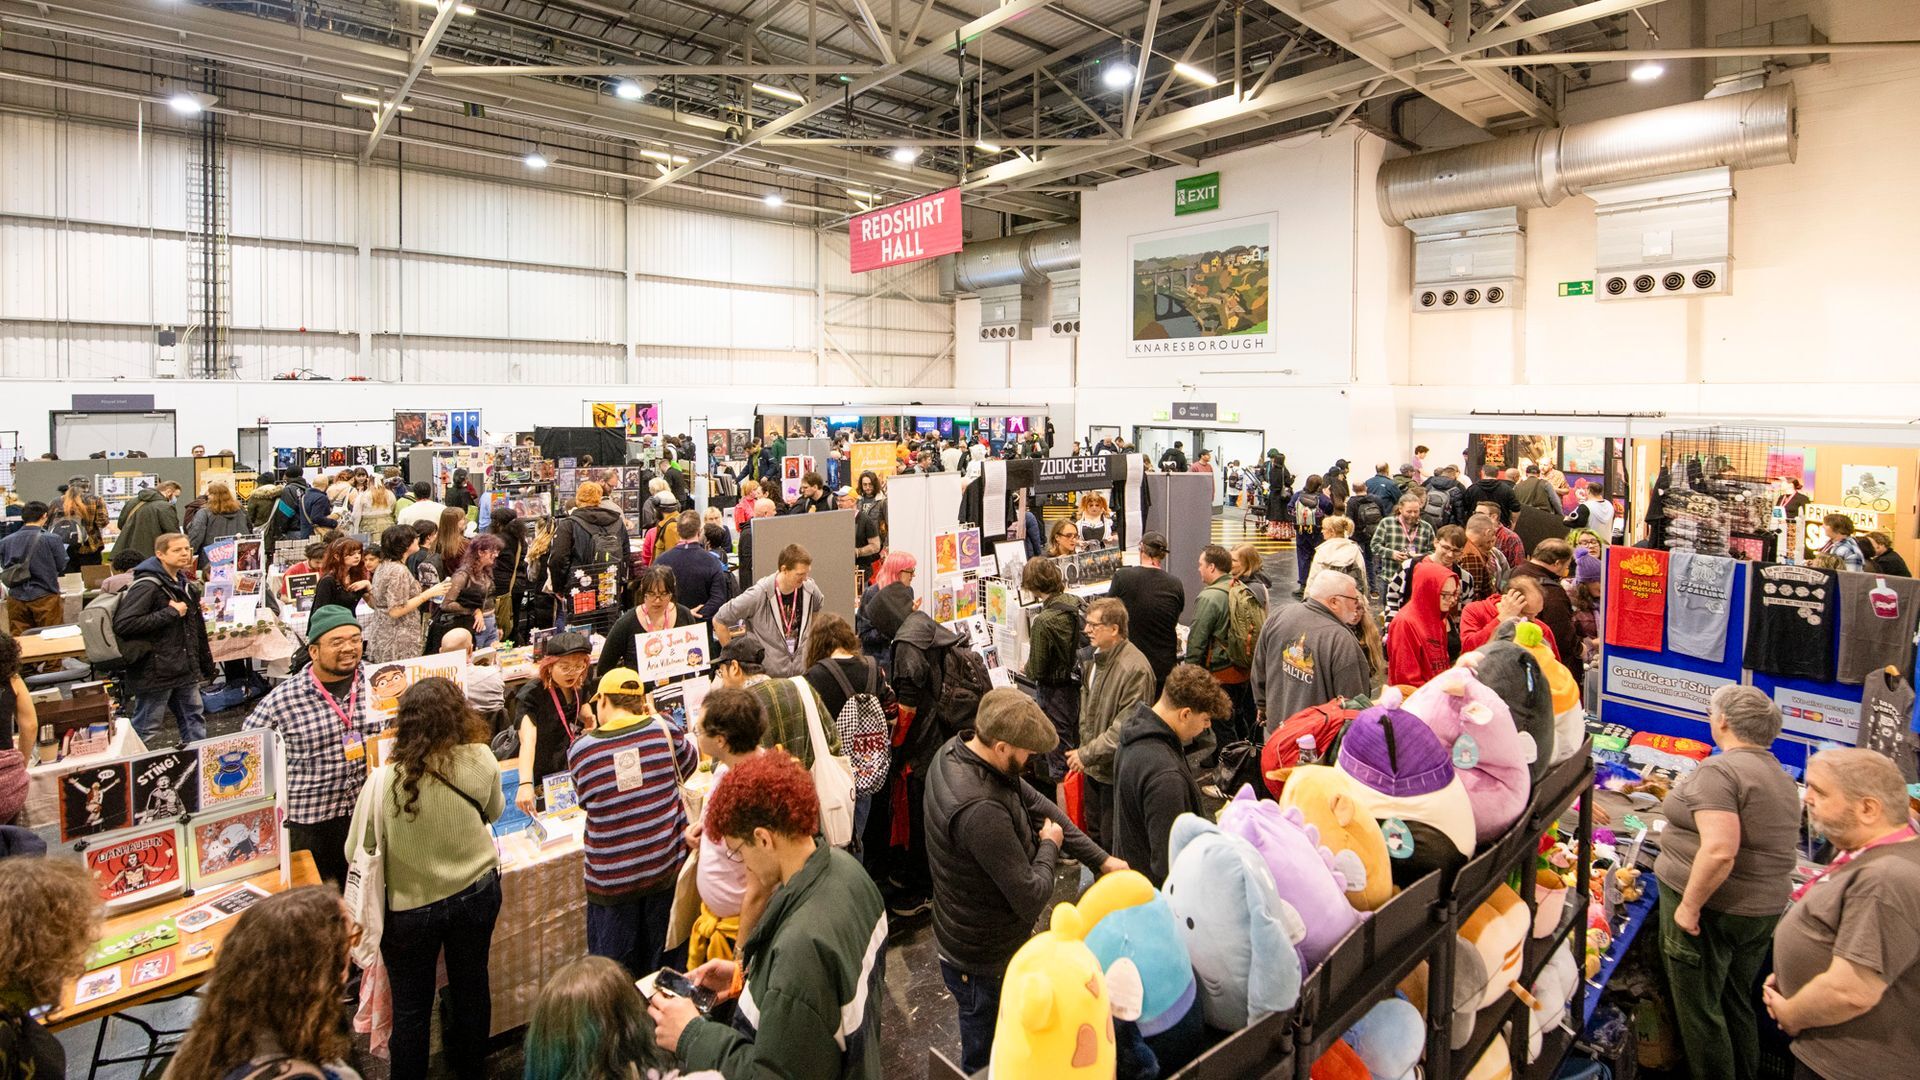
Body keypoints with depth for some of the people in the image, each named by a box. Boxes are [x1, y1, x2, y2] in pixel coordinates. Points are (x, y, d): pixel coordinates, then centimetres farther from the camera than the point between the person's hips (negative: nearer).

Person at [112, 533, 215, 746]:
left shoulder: (184, 582, 12)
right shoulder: (147, 586, -16)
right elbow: (123, 624, -25)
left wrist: (205, 664, 18)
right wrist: (171, 613, -21)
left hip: (185, 669, 8)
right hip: (156, 671, -8)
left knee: (194, 719, 15)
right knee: (146, 730, 1)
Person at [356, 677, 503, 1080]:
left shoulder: (386, 781, -24)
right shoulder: (481, 761, -18)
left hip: (412, 905, -3)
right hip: (477, 891, 3)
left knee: (412, 1007, 18)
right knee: (471, 987, 23)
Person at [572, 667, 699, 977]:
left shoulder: (580, 750, -10)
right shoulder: (664, 730, -10)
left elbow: (585, 800, 6)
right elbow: (689, 764, 10)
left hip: (611, 878, -1)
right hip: (665, 868, 1)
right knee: (662, 964, 19)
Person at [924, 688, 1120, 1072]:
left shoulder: (957, 749, -11)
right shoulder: (981, 810, -40)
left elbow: (1033, 801, -3)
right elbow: (1032, 899, -31)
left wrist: (1100, 858, -4)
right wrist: (1049, 845, -12)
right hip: (984, 964, -8)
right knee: (988, 1061, 18)